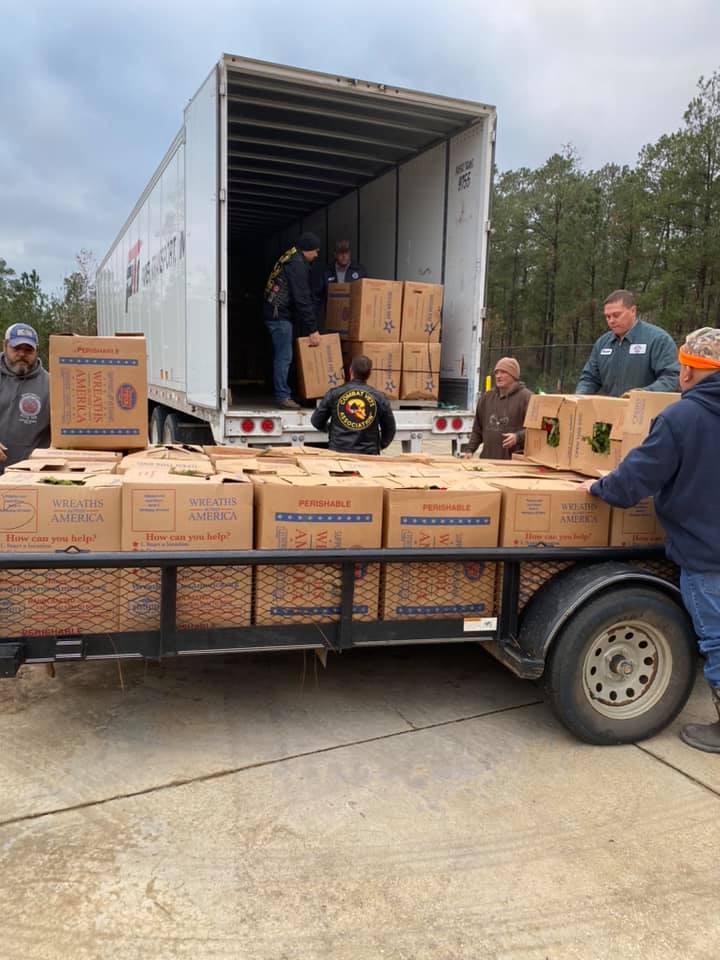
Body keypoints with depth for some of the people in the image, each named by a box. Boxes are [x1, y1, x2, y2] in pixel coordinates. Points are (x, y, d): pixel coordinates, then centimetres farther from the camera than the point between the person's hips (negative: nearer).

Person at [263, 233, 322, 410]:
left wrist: (310, 326, 22)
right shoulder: (297, 264, -14)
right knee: (284, 356, -9)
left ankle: (281, 393, 18)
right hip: (280, 315, -11)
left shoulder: (290, 259, 18)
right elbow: (302, 299, -19)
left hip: (277, 314, 11)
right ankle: (283, 396, -7)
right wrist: (312, 329, -18)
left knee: (281, 355, 13)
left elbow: (306, 296, 21)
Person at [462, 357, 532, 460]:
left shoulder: (526, 397, -3)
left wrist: (518, 436, -24)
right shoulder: (486, 397, 16)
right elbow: (477, 429, 20)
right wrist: (469, 449, 10)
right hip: (487, 458, 5)